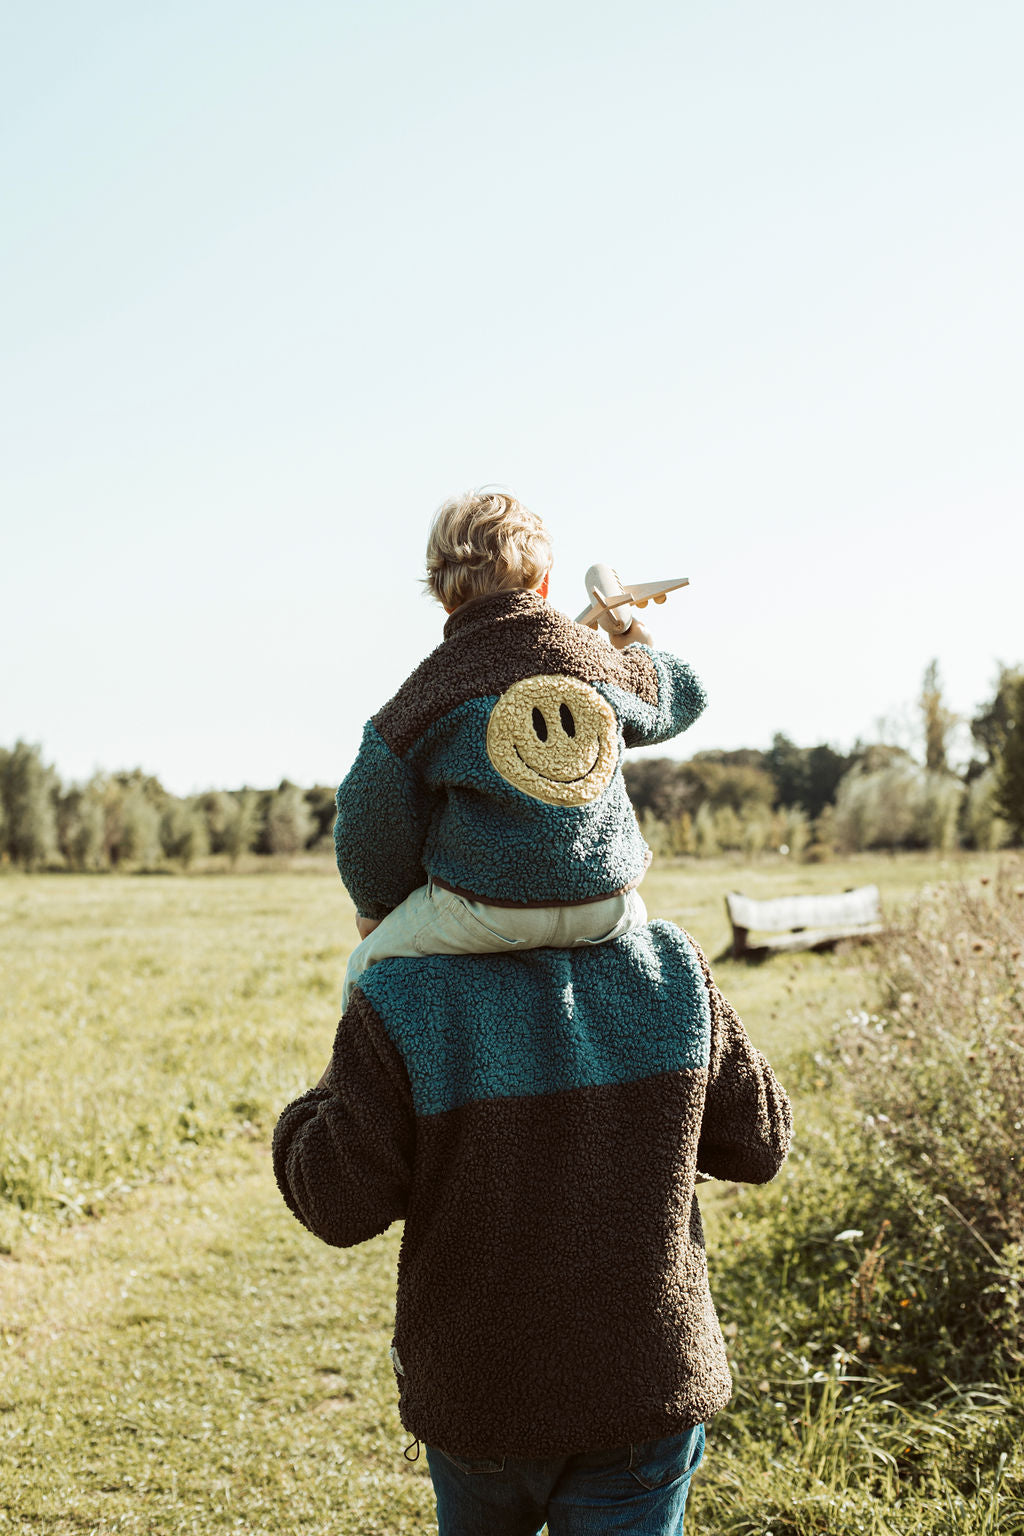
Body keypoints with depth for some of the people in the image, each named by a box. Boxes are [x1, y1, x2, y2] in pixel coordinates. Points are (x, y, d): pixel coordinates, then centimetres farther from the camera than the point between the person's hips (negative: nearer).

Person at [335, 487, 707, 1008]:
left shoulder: (431, 689, -7)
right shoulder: (600, 660, 1)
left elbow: (371, 821, -1)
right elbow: (683, 694, 24)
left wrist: (378, 907, 17)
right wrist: (639, 647, 47)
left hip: (485, 914, -3)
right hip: (605, 910, 3)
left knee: (366, 969, 22)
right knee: (635, 914, 40)